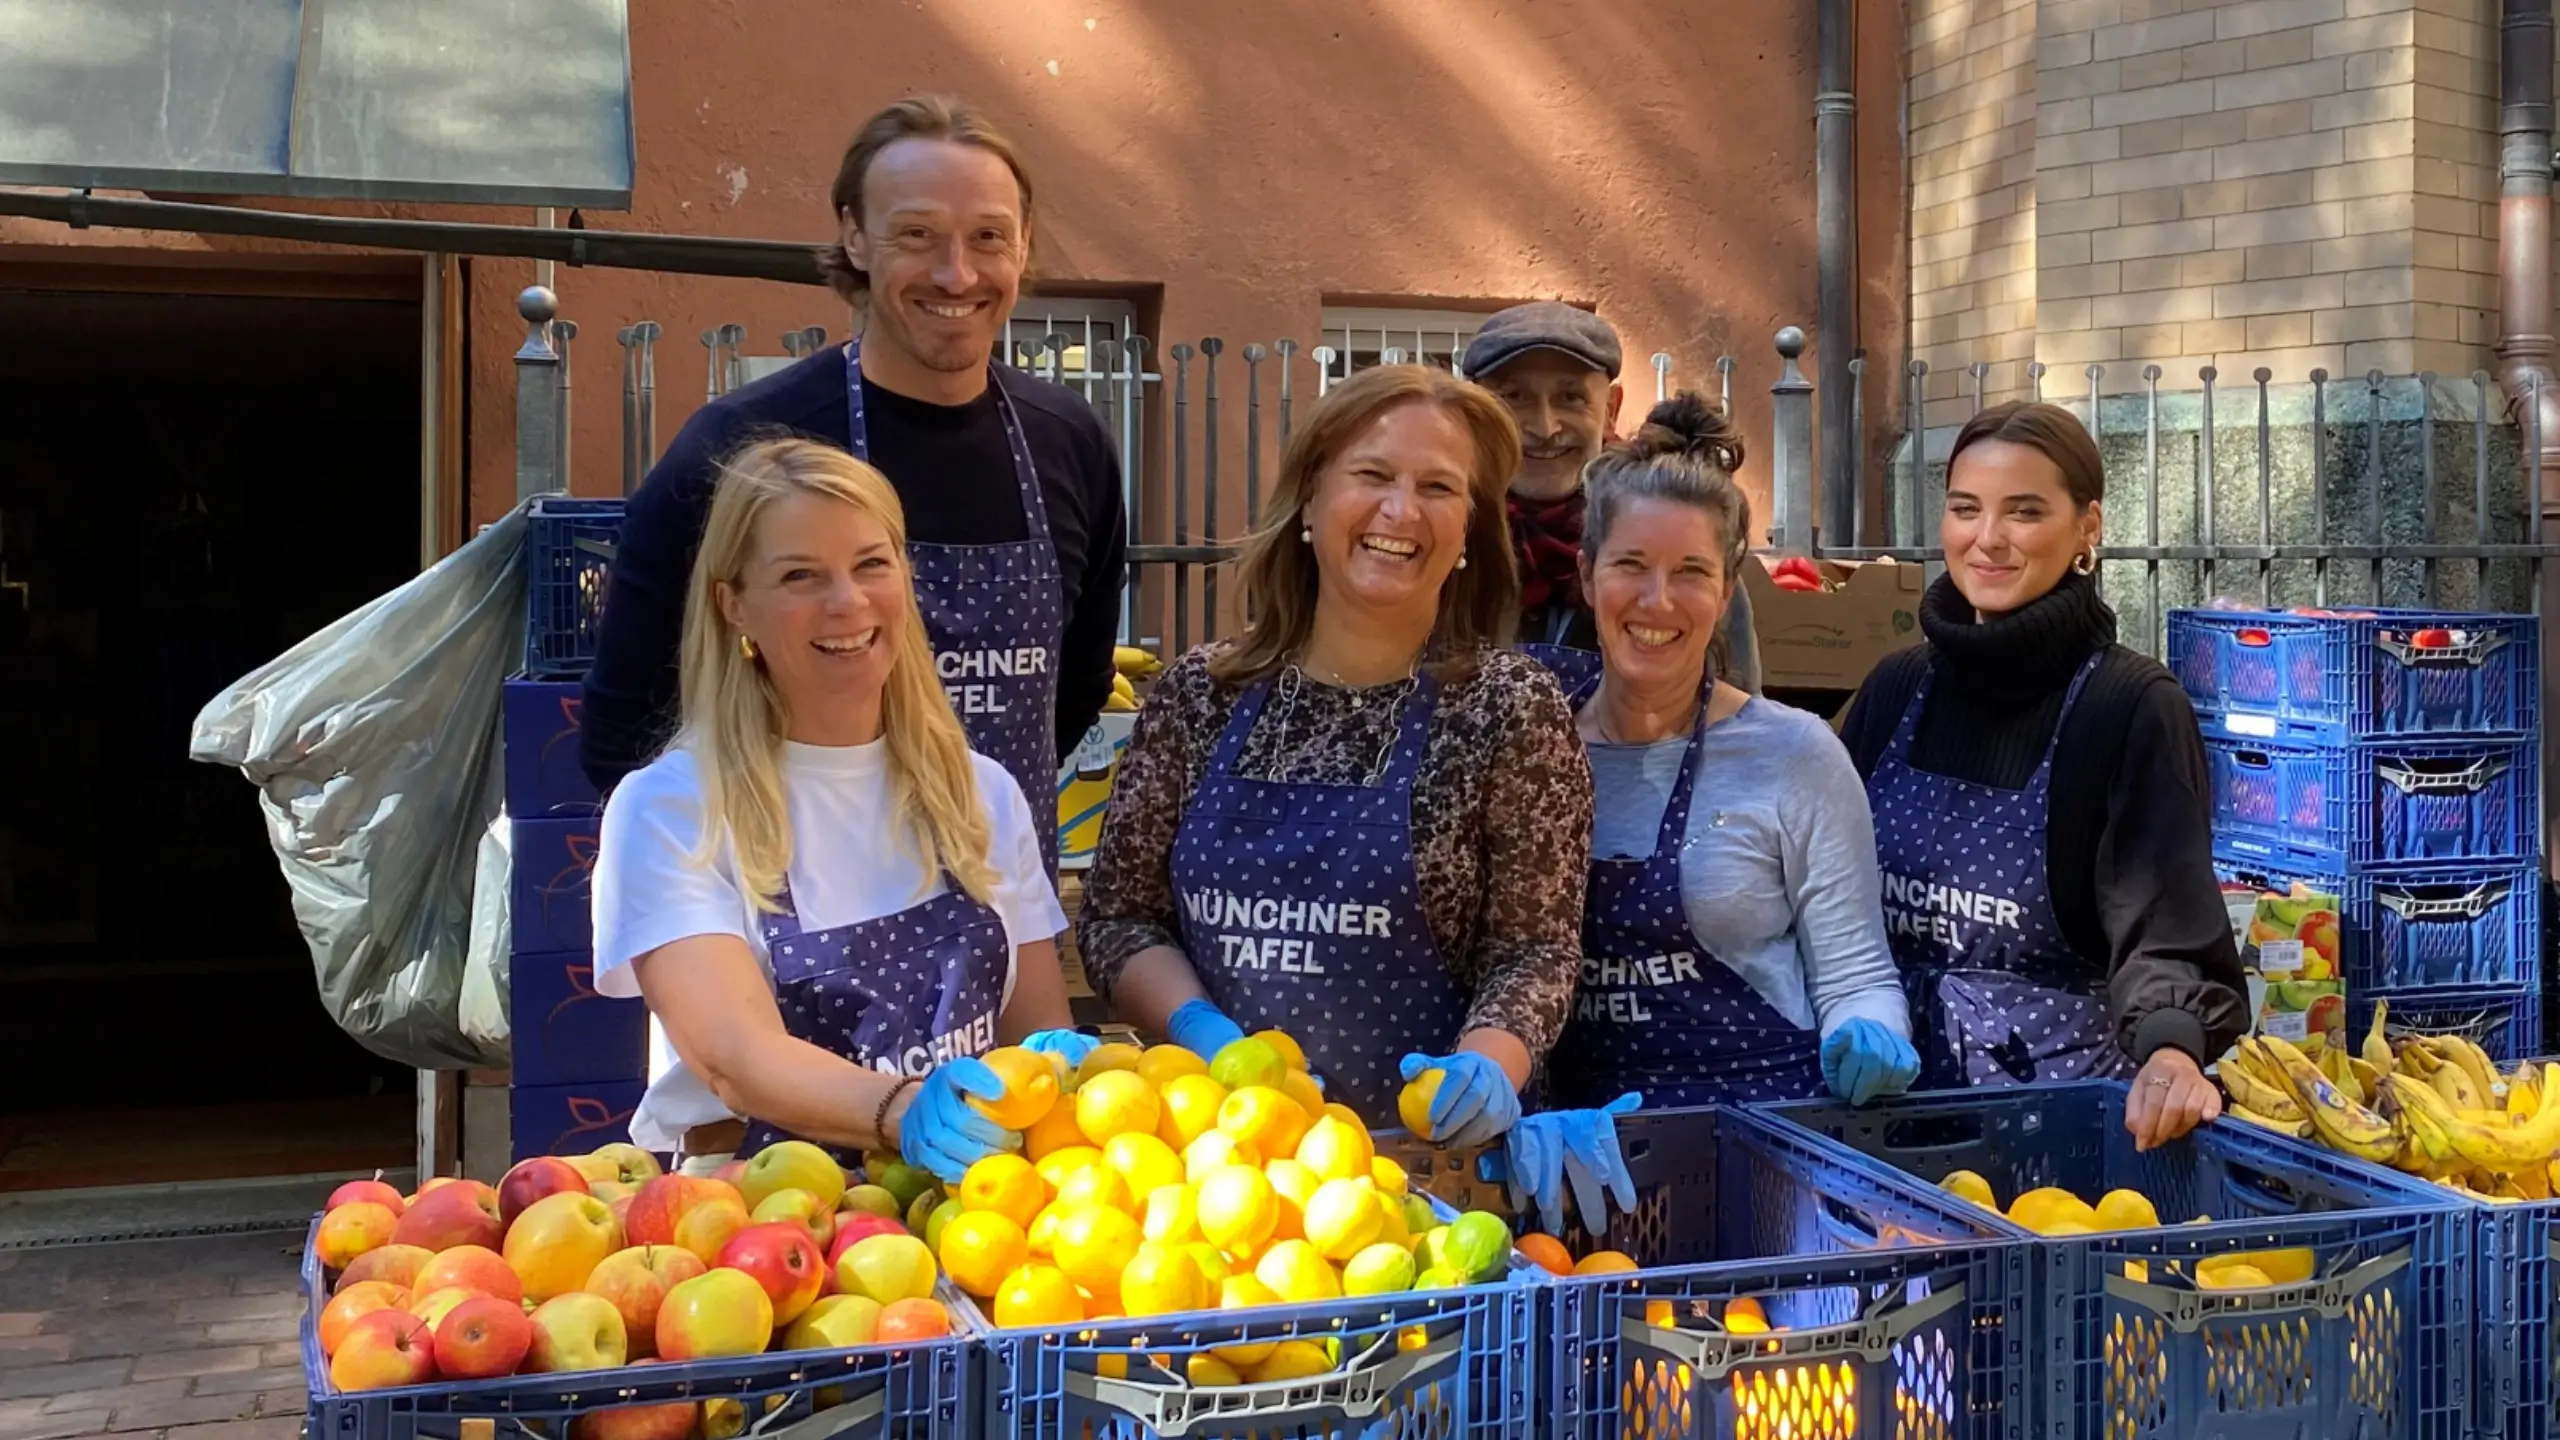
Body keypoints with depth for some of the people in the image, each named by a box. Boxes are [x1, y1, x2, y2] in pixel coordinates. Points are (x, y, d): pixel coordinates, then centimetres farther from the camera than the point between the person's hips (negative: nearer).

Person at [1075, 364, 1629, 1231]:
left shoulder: (1511, 712, -3)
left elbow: (1533, 949, -2)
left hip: (1422, 1152, -2)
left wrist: (1484, 1064, -21)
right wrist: (1201, 1030, -8)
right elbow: (1116, 914, 8)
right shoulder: (1199, 698, 4)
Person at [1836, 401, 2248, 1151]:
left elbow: (2167, 917, -22)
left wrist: (2172, 1049, -41)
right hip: (1892, 1083, 4)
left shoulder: (2135, 708, -10)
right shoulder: (1897, 689, 5)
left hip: (2061, 1088, -4)